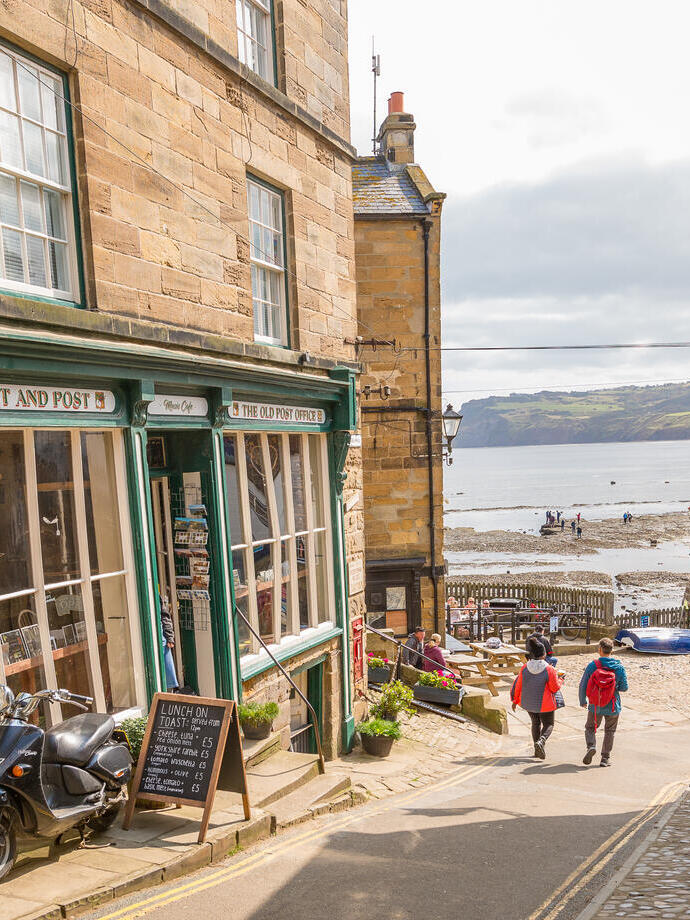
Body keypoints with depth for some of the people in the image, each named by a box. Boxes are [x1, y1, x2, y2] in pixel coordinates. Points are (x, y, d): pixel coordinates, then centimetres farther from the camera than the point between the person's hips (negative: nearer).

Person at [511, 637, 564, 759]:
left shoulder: (524, 668, -10)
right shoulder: (549, 670, -21)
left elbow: (518, 686, -3)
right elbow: (555, 688, -12)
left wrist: (515, 700, 9)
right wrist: (560, 681, 9)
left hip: (528, 703, 4)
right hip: (544, 704, -4)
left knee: (536, 723, 24)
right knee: (548, 725, 14)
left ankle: (537, 750, 26)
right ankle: (541, 741, -14)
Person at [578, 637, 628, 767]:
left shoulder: (592, 665, -10)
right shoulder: (619, 667, -9)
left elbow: (583, 685, -7)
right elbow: (624, 688, -3)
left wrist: (583, 702, 8)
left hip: (595, 706, 0)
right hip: (613, 707, 1)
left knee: (590, 728, 18)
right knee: (609, 731, 17)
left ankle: (591, 746, -8)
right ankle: (605, 758, 18)